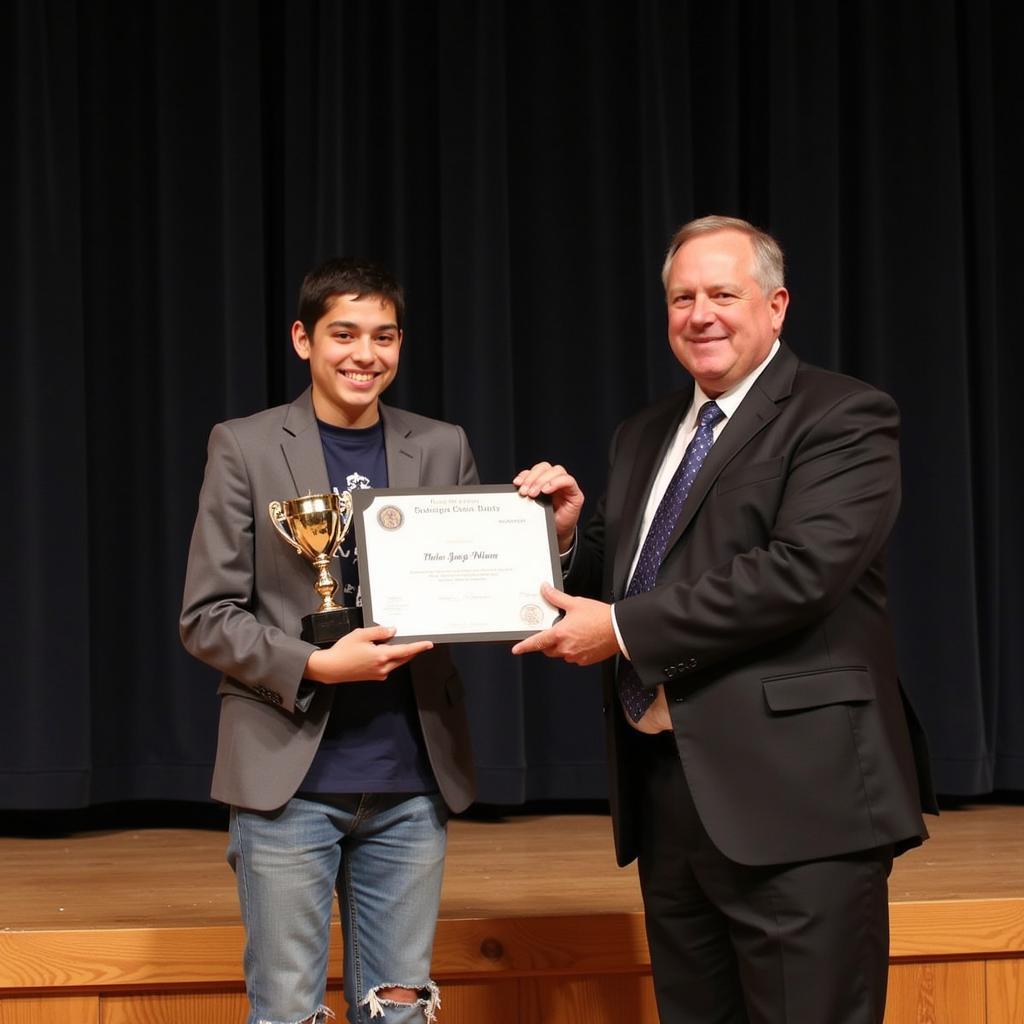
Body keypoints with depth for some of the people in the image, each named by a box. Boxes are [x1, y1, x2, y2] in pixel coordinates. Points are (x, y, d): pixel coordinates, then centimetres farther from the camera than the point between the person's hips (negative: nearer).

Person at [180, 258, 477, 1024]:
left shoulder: (442, 450, 8)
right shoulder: (246, 449, 0)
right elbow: (207, 620, -3)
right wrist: (314, 666, -17)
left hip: (411, 782, 3)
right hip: (289, 777, -3)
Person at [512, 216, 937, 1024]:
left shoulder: (842, 418, -6)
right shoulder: (646, 436, 18)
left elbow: (800, 571, -20)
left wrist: (623, 628, -17)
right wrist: (570, 533, 0)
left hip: (793, 794, -7)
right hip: (667, 790, 7)